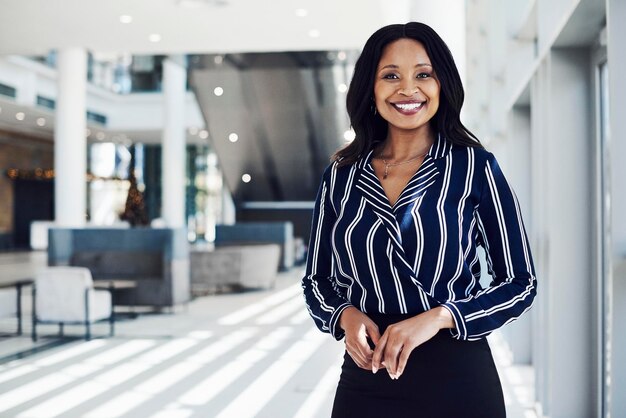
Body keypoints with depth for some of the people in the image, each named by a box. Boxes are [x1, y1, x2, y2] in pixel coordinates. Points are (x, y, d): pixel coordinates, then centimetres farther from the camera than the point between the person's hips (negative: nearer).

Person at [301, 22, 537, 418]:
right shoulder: (341, 176, 2)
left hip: (457, 379, -2)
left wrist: (437, 317, -18)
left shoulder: (475, 167, -5)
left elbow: (520, 282, -4)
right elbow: (317, 279, 10)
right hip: (365, 380, 2)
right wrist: (345, 315, -11)